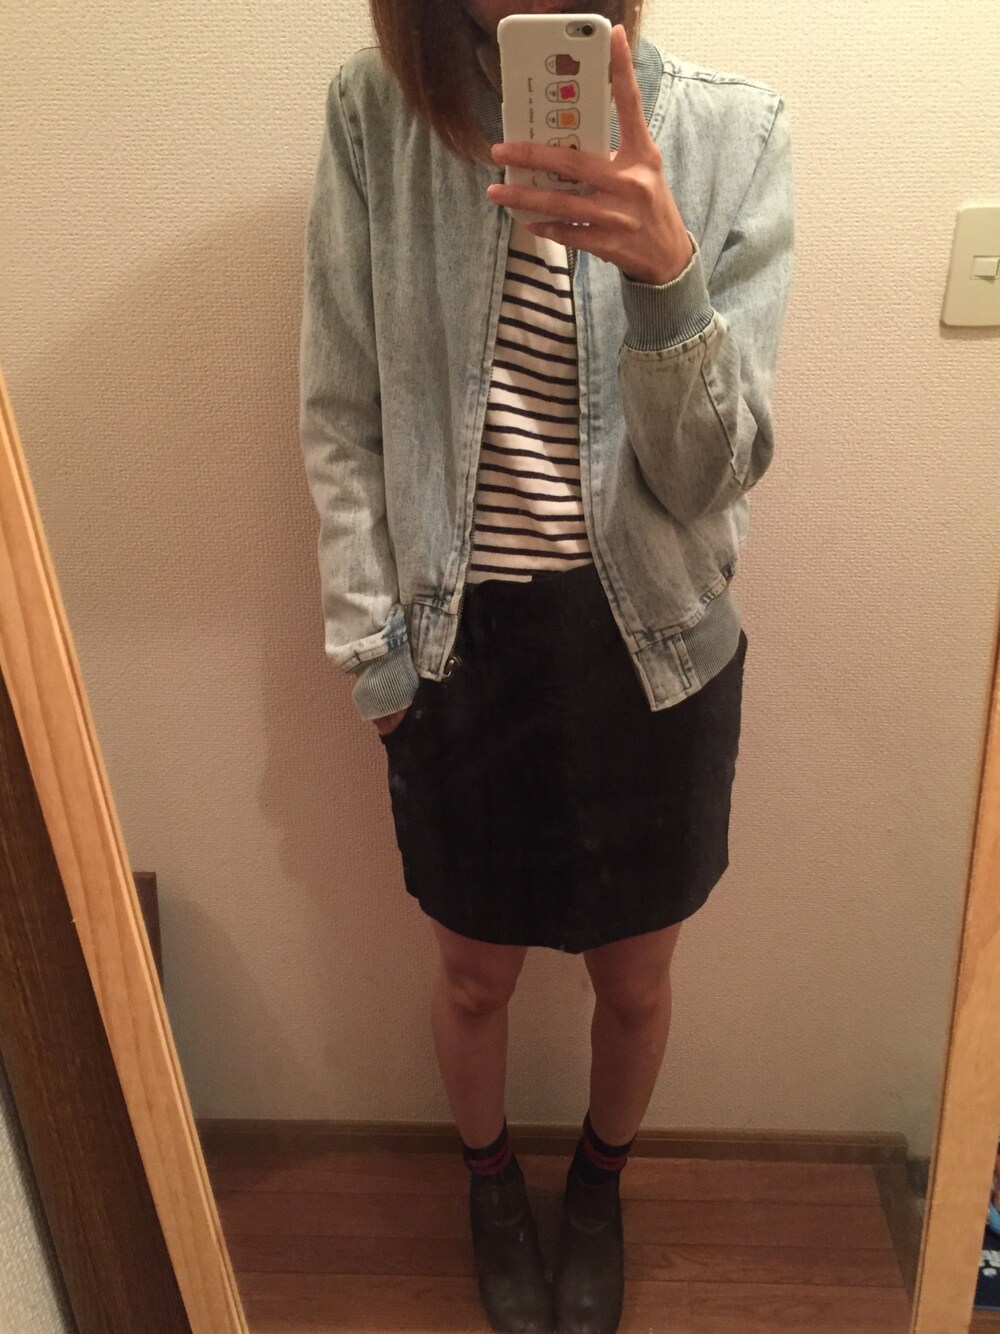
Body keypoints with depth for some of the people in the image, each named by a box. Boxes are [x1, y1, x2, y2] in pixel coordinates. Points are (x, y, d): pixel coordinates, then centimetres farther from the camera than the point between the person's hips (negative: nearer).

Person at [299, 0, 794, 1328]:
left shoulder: (729, 131, -9)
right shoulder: (374, 114, -7)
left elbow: (716, 471, -13)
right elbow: (343, 421, -2)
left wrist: (664, 272, -31)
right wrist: (374, 654, -3)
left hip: (654, 646, 0)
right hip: (459, 639, 1)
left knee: (634, 982, 20)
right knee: (475, 977, 20)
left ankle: (599, 1186, 55)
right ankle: (492, 1179, 56)